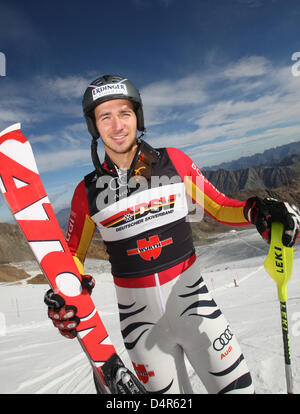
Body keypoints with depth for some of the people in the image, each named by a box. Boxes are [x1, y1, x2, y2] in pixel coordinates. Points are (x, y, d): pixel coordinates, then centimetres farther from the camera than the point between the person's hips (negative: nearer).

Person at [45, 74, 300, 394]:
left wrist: (255, 210, -18)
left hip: (193, 302, 0)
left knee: (237, 388, 7)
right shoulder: (88, 191, -5)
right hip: (140, 320, 1)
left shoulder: (174, 161, -6)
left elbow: (218, 206, 2)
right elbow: (72, 254, 5)